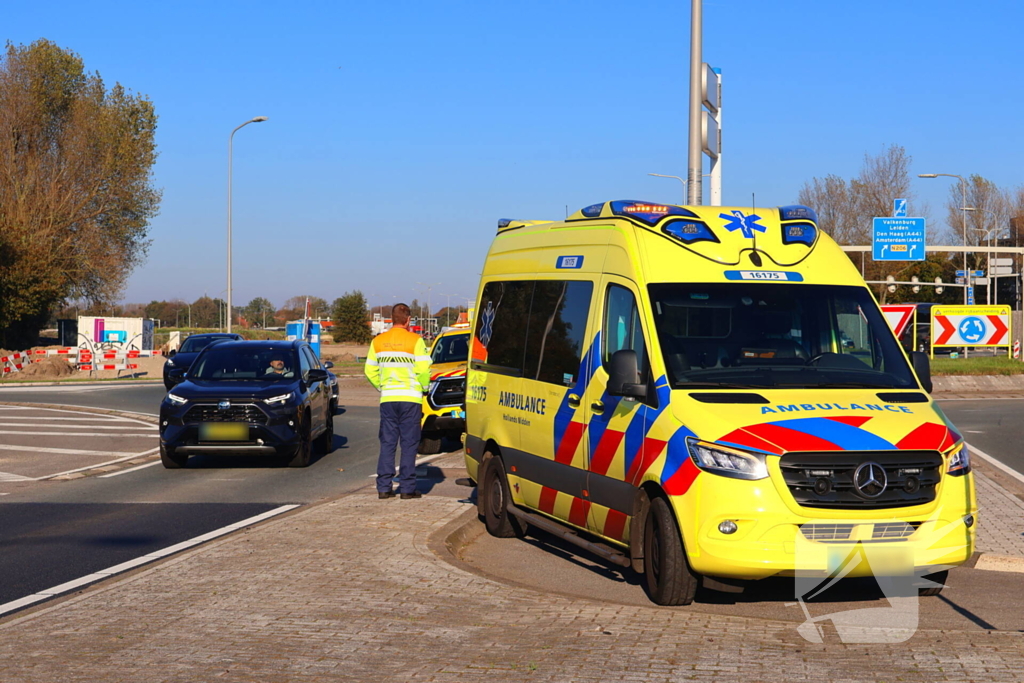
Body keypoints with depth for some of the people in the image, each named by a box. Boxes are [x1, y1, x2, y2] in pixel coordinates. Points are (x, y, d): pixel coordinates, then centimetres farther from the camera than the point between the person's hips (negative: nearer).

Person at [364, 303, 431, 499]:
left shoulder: (378, 341, 7)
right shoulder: (415, 341, -6)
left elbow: (370, 371, 7)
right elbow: (423, 370, -11)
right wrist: (424, 388, 6)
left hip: (387, 399, 3)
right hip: (410, 398, -3)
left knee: (387, 443, 8)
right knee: (409, 443, 2)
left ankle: (384, 487, 5)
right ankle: (407, 488, 1)